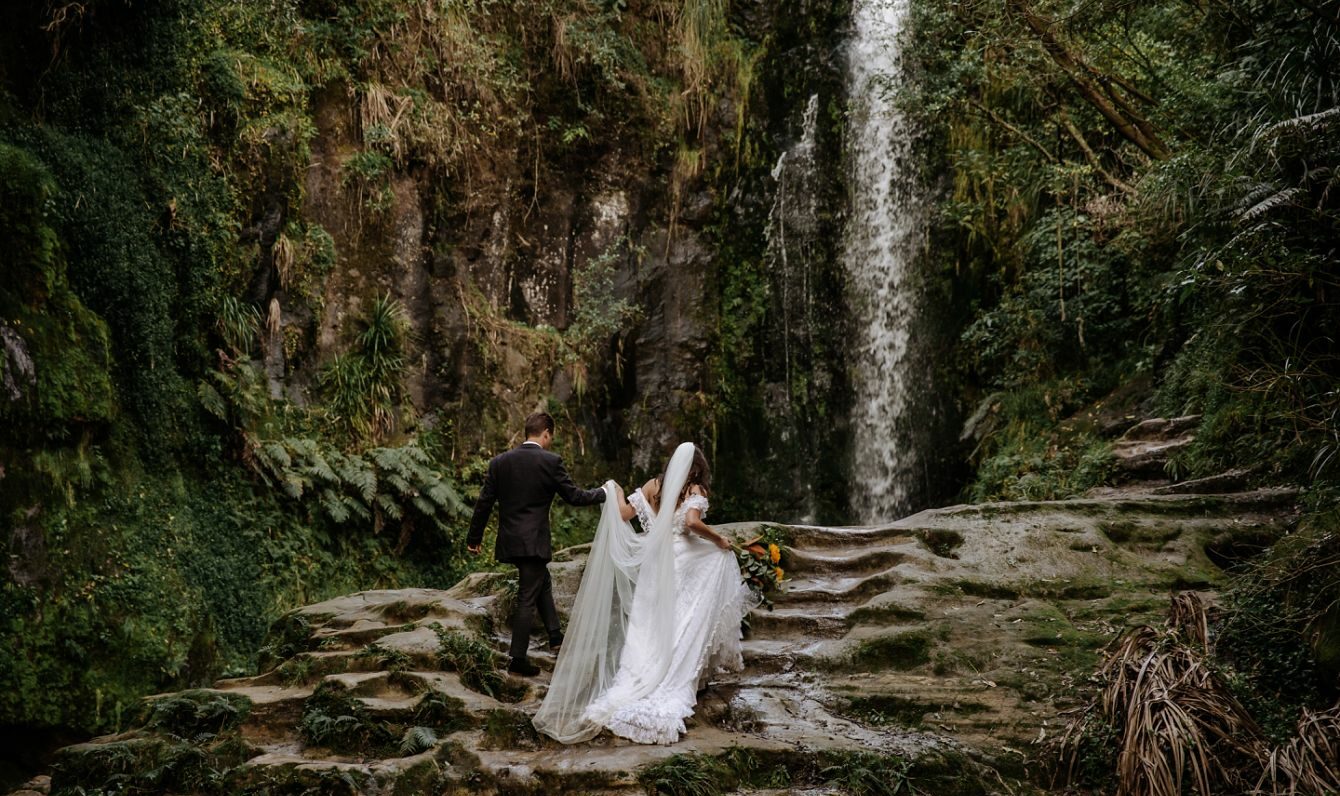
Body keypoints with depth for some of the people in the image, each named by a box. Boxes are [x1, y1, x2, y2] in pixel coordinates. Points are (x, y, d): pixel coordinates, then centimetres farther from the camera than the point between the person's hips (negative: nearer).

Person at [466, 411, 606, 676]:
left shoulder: (500, 461, 3)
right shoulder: (551, 461, -10)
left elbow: (484, 502, 4)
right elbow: (573, 496, -5)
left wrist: (474, 538, 13)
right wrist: (602, 494, 13)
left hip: (509, 540, 6)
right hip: (534, 541, -6)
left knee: (542, 582, 25)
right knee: (527, 598, 1)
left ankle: (555, 636, 28)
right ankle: (518, 660, 5)